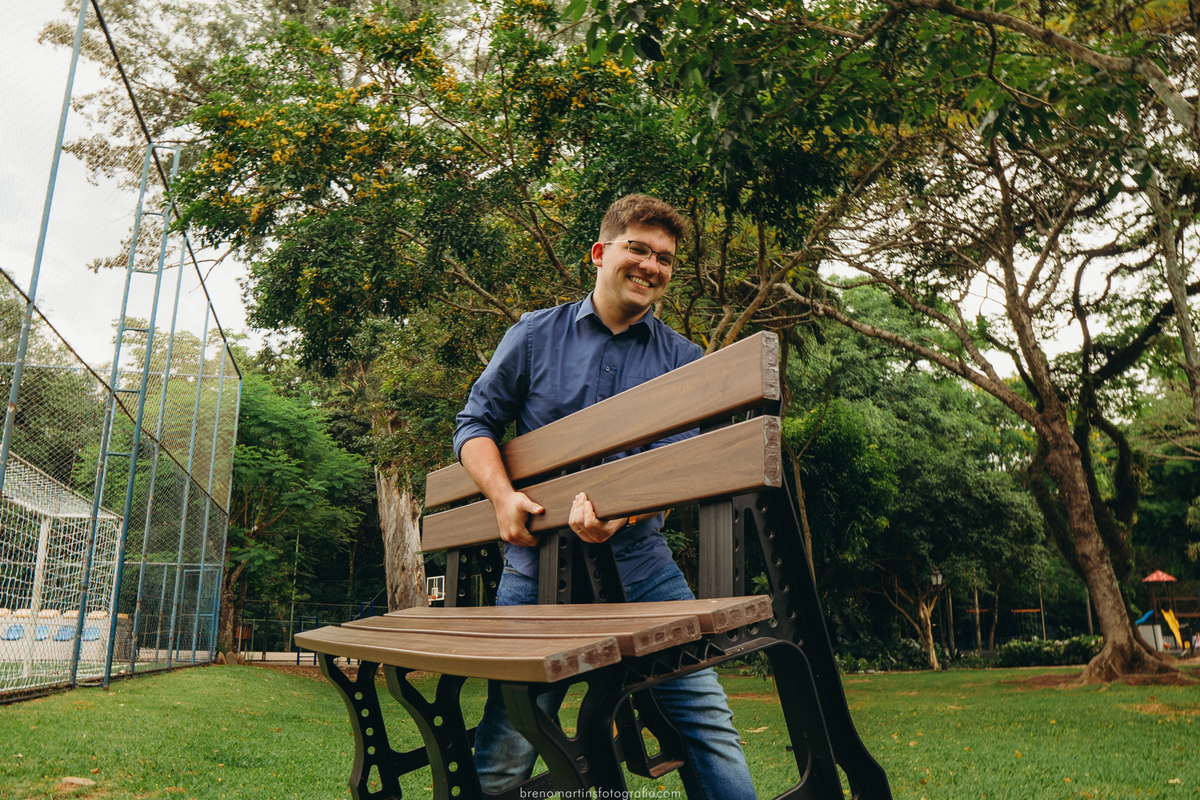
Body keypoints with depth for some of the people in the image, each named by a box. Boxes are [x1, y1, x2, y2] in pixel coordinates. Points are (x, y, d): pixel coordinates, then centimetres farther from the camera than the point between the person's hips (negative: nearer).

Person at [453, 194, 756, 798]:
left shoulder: (682, 359, 8)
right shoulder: (535, 335, 6)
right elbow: (476, 423, 9)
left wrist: (620, 509, -23)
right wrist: (503, 496, -9)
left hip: (641, 566, 1)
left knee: (708, 720, -4)